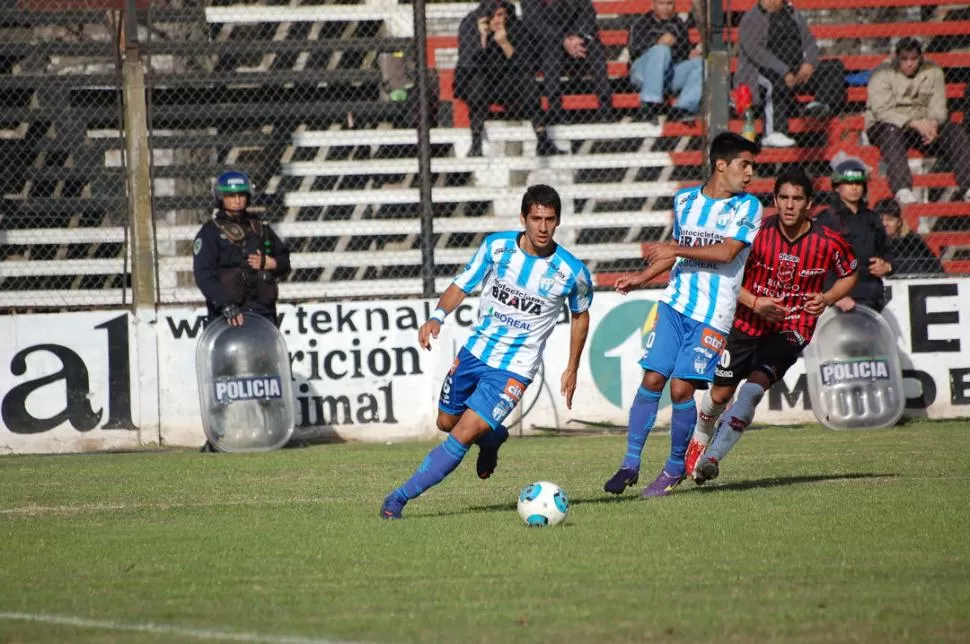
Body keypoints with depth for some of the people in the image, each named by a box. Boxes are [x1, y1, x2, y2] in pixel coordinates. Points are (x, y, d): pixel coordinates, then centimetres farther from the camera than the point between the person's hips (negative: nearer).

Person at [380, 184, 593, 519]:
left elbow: (580, 315, 7)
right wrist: (437, 316, -18)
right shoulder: (497, 246, -9)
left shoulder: (572, 272, -13)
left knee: (463, 435, -15)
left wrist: (572, 369, 11)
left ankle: (400, 497, -8)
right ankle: (492, 439, 51)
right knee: (446, 422, 19)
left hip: (513, 369, -4)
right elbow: (462, 285, 1)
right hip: (474, 352, 4)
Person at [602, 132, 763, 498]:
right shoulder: (684, 200, 11)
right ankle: (630, 464, 7)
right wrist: (641, 278, 16)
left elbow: (726, 252, -14)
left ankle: (675, 468, 9)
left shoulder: (748, 207, -3)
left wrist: (674, 250, -11)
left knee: (681, 388, -9)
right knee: (652, 380, -3)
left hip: (712, 314, -4)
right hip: (675, 303, 4)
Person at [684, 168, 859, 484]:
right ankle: (699, 437, 43)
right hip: (747, 324, 1)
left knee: (754, 388, -23)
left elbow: (849, 274, 10)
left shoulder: (829, 242, -11)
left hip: (791, 330, -1)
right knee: (721, 392, 10)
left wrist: (826, 299, -9)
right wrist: (754, 303, -19)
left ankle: (711, 458, -21)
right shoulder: (757, 233, -14)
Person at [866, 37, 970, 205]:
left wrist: (933, 123, -23)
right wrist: (913, 123, -29)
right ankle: (902, 190, -53)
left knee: (956, 133, -20)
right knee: (892, 134, -39)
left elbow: (938, 107, 1)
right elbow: (881, 111, -18)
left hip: (923, 126, 4)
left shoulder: (933, 72, 6)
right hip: (885, 126, -4)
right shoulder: (882, 75, -8)